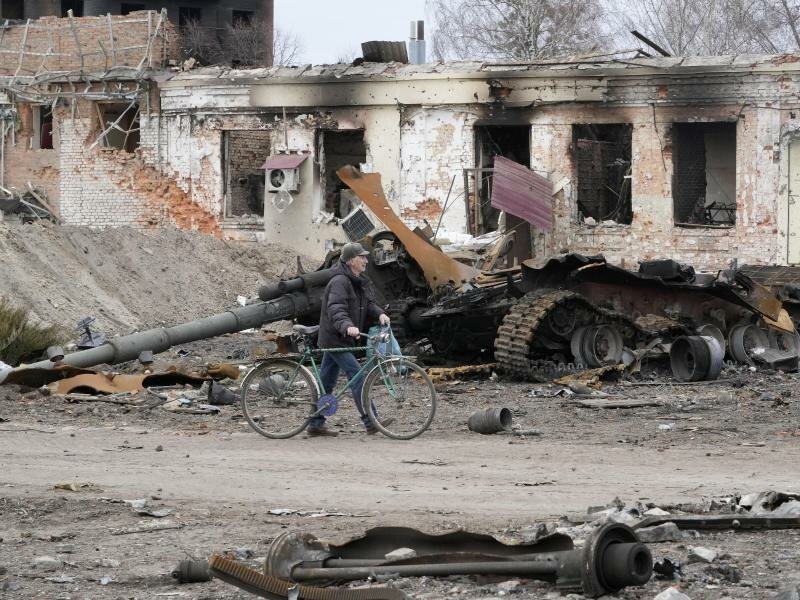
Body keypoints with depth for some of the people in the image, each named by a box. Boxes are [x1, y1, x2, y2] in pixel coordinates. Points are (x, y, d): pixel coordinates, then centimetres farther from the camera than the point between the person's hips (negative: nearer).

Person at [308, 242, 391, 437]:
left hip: (342, 339, 10)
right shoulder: (339, 282, -18)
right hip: (334, 338, -10)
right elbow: (336, 309, -31)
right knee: (357, 376, -14)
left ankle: (316, 424, 18)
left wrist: (380, 314, -12)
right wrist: (347, 326, -48)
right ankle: (370, 422, -16)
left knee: (326, 381, 13)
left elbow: (369, 303, 10)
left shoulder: (360, 282, 13)